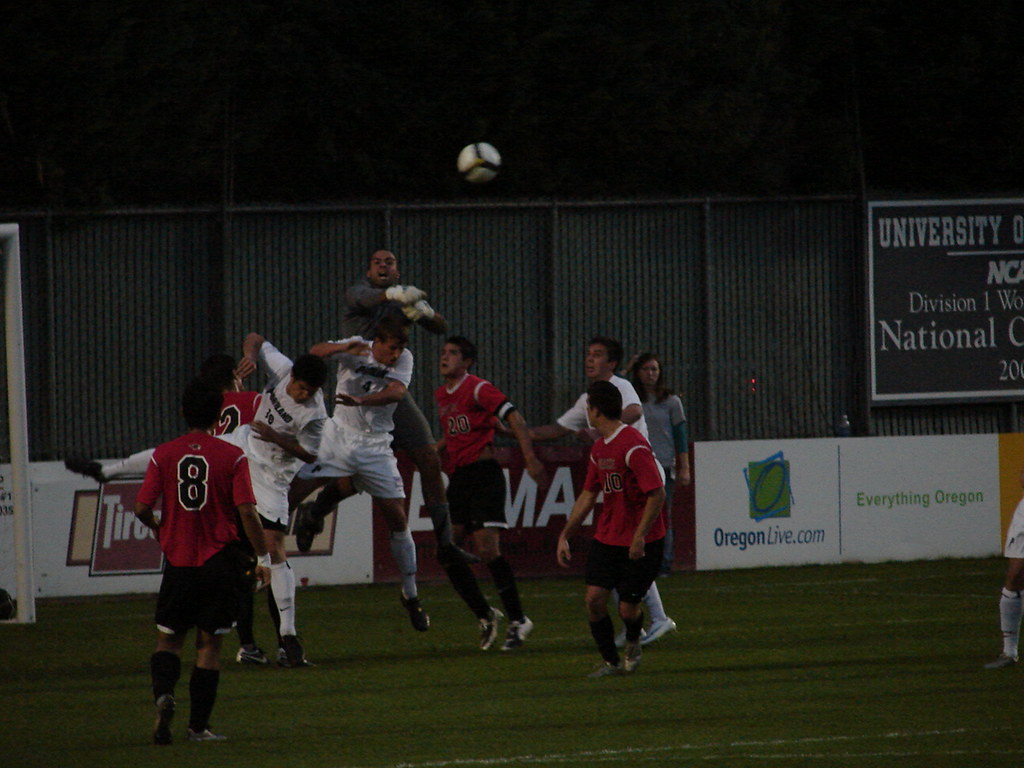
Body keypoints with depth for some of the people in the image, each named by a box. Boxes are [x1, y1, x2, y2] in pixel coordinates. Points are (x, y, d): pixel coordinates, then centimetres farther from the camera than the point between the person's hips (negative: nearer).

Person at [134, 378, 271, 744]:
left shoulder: (163, 455, -2)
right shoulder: (232, 457, -6)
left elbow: (142, 508, -4)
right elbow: (247, 512, -12)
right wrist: (262, 558, -3)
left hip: (178, 560, 1)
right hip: (220, 560, -1)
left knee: (168, 638, 12)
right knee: (208, 643, 7)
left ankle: (163, 692, -17)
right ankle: (199, 725, 6)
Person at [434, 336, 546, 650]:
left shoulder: (478, 389, -8)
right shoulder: (441, 395, 16)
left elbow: (514, 418, -16)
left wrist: (530, 458, -25)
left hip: (484, 473, -8)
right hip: (457, 477, 8)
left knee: (487, 550, -15)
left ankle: (518, 620, -4)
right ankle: (485, 616, 12)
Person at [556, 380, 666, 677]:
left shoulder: (633, 446, -18)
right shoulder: (599, 448, 11)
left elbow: (657, 494, -23)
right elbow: (588, 495, 20)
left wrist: (640, 536, -25)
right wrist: (565, 535, 16)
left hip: (641, 543, -7)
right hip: (606, 538, 7)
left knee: (627, 608, -4)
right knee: (594, 598, -5)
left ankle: (633, 643, 29)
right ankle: (611, 662, 9)